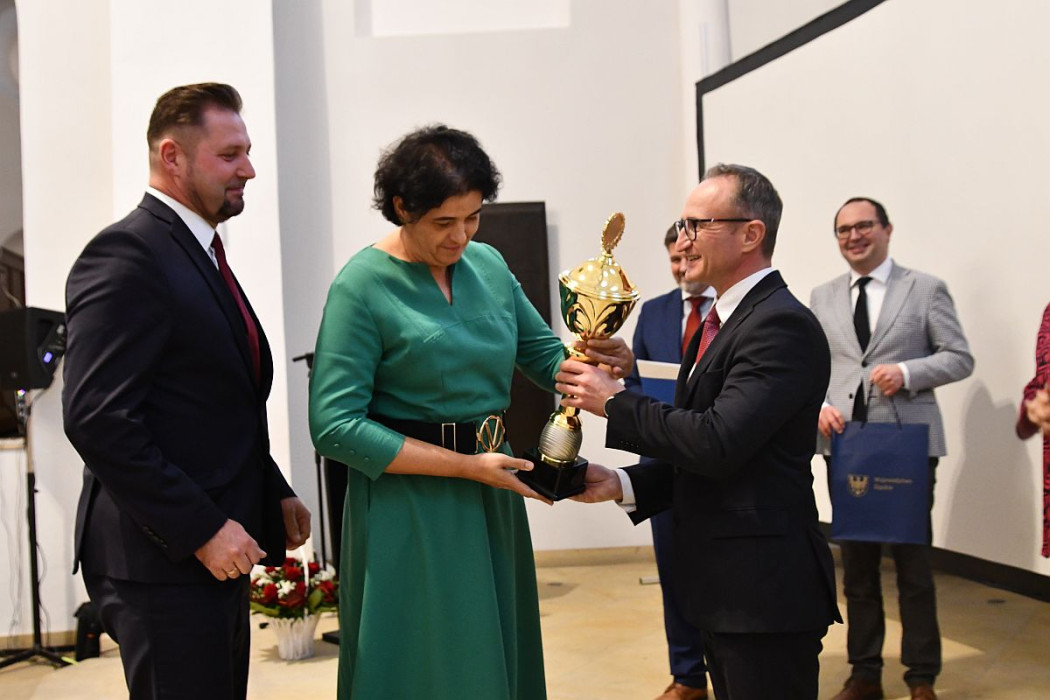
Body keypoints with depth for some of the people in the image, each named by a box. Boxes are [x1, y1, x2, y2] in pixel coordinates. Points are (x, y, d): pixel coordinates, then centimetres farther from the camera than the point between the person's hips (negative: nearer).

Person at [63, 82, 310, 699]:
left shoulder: (201, 254, 16)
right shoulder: (127, 255, -14)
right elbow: (97, 419, -22)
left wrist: (274, 494, 11)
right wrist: (202, 529, -20)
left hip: (217, 554, 10)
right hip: (161, 563, -9)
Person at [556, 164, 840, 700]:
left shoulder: (782, 325, -17)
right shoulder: (720, 321, 13)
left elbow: (718, 442, -27)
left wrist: (614, 402, -17)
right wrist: (622, 485, 0)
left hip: (764, 590, -9)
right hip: (725, 586, 9)